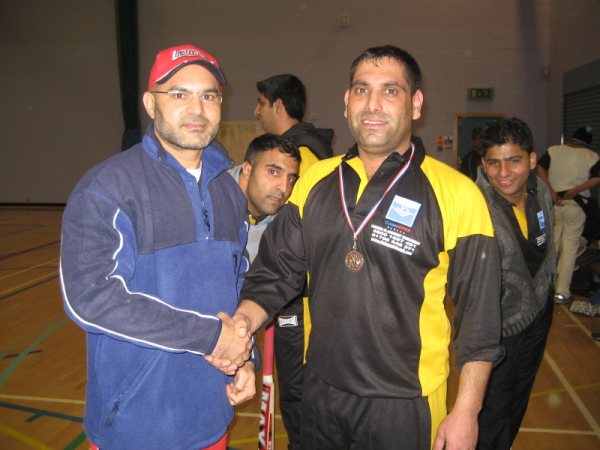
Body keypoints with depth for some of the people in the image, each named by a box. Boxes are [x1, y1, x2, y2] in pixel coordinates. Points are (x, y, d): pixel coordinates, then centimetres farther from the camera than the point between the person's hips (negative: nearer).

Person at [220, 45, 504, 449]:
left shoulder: (456, 195, -12)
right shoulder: (315, 181, 1)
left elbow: (478, 314, -8)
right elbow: (278, 271, 5)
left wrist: (466, 411, -8)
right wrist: (244, 319, -12)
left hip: (405, 404, -4)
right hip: (320, 392, 4)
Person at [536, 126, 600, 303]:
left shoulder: (553, 150, 3)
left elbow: (540, 169, -9)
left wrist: (551, 191, -12)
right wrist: (575, 190, -14)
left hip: (552, 203, 2)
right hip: (575, 205, -2)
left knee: (550, 245, 15)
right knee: (570, 247, 4)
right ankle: (562, 292, 5)